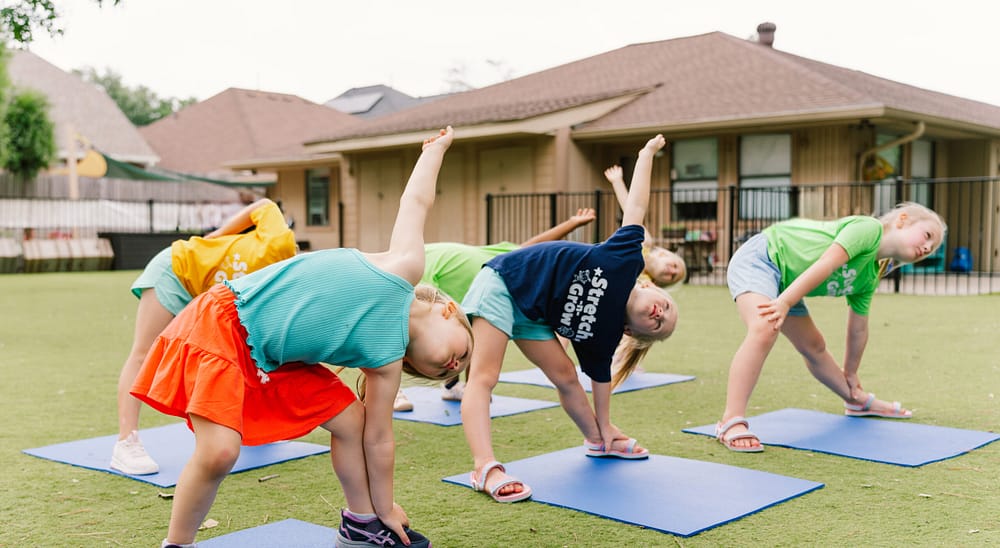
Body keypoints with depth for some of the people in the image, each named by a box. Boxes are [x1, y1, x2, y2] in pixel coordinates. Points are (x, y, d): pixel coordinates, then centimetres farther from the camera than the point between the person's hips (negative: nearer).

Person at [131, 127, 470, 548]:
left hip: (270, 358, 8)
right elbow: (415, 202, 4)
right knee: (219, 451, -20)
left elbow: (378, 439, 16)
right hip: (224, 322, -8)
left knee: (349, 417, 9)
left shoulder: (386, 358, 4)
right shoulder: (405, 267, -12)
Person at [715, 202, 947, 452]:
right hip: (761, 257, -10)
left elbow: (858, 328, 20)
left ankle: (858, 402, 45)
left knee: (814, 346, 22)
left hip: (783, 281, 10)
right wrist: (785, 302, -33)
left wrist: (850, 373, 26)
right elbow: (827, 263, -27)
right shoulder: (869, 228, -16)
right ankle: (730, 422, -34)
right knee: (765, 328, -32)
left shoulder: (869, 278, 10)